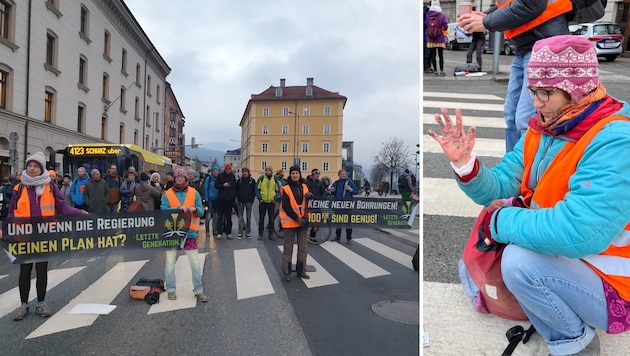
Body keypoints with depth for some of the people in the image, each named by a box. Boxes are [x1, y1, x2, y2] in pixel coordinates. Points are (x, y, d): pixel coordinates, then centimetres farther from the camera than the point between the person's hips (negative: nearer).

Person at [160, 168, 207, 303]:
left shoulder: (194, 193, 5)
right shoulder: (167, 194, 2)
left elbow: (201, 212, 1)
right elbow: (163, 210, -11)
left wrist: (195, 209, -20)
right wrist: (178, 208, -23)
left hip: (189, 232, 0)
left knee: (195, 264, 1)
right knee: (170, 263, 10)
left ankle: (198, 291, 13)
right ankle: (171, 289, 27)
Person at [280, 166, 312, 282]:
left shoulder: (304, 187, 7)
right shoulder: (286, 188, -7)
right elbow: (286, 207, -13)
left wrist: (309, 196, -8)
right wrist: (296, 218, -17)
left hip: (303, 221, 5)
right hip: (290, 221, -5)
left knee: (303, 247, 11)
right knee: (288, 247, 3)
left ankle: (301, 270, 23)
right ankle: (287, 272, 13)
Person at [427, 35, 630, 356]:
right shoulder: (542, 129, -2)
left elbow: (576, 233, -40)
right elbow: (497, 191, -3)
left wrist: (501, 221, -25)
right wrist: (464, 162, -22)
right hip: (561, 261, 8)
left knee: (520, 259, -31)